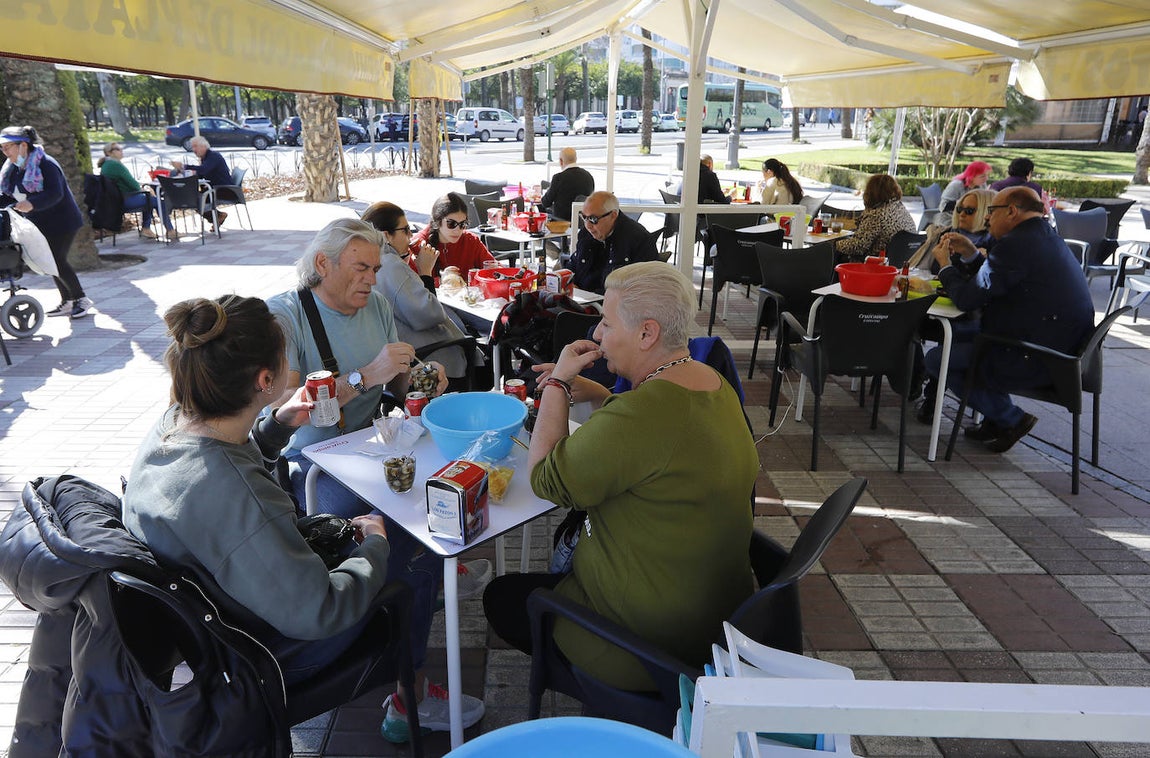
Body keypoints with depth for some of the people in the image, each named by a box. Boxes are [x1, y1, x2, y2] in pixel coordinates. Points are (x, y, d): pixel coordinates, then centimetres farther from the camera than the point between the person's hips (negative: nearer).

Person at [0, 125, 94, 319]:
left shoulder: (45, 164, -17)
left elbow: (55, 193, -28)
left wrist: (31, 204, -42)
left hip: (62, 221, -9)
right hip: (40, 224, 9)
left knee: (58, 260, -11)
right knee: (50, 261, 9)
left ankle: (82, 299, 3)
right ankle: (67, 301, 18)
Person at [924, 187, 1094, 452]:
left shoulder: (1015, 244, -18)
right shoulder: (1050, 239, 13)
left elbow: (967, 299, -15)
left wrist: (946, 265, 2)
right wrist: (971, 254, 19)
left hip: (1035, 364, -10)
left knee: (936, 359, -1)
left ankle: (1012, 419, 8)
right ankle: (997, 420, 27)